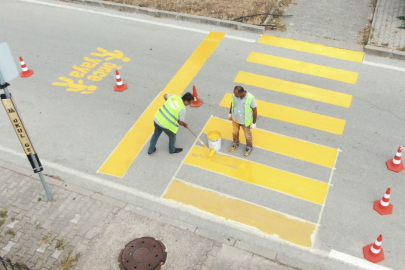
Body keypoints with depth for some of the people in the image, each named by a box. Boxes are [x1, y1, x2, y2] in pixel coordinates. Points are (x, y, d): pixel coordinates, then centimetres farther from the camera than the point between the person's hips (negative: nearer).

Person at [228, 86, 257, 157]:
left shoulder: (251, 98, -34)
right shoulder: (235, 95, -22)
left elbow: (255, 111, -19)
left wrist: (254, 123, -10)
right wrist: (230, 113, 11)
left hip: (245, 121, -3)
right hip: (235, 119, 4)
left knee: (247, 136, 21)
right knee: (235, 132, 28)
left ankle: (249, 147, 49)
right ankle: (235, 144, 57)